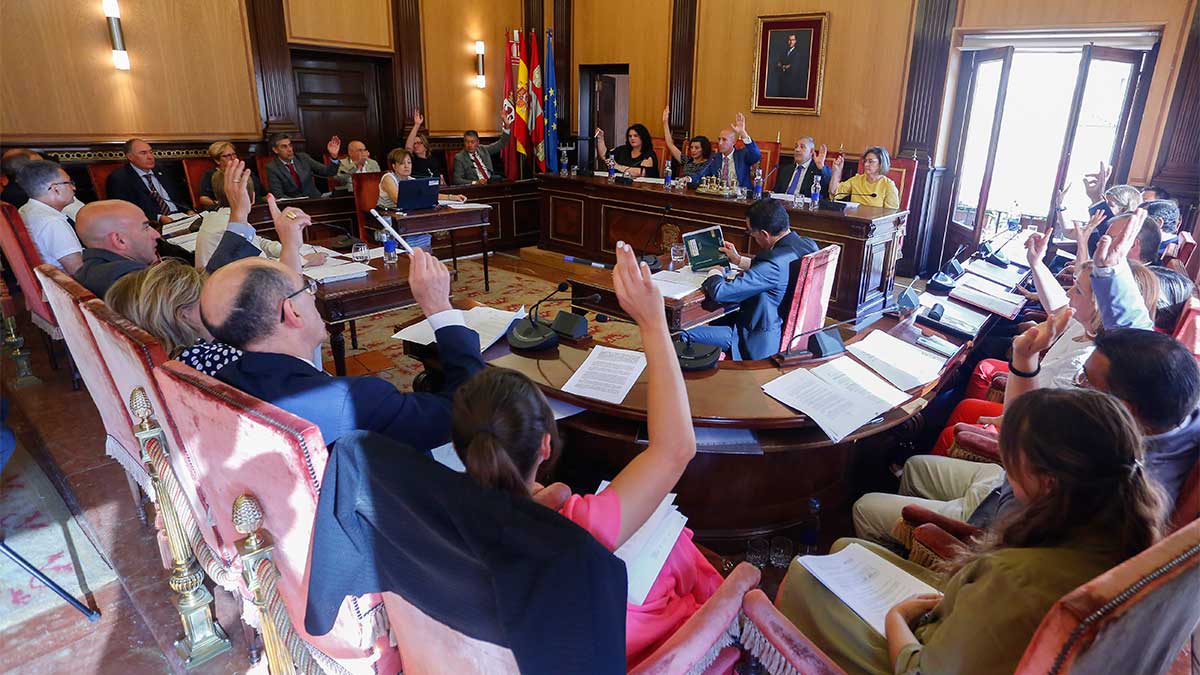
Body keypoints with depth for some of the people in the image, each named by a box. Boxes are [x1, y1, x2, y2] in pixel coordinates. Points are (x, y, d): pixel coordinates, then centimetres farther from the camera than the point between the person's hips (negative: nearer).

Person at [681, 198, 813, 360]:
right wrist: (739, 260, 22)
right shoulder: (809, 244, -4)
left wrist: (715, 272, -7)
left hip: (763, 343, -10)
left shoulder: (776, 261, -32)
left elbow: (719, 292, -29)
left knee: (683, 334, -6)